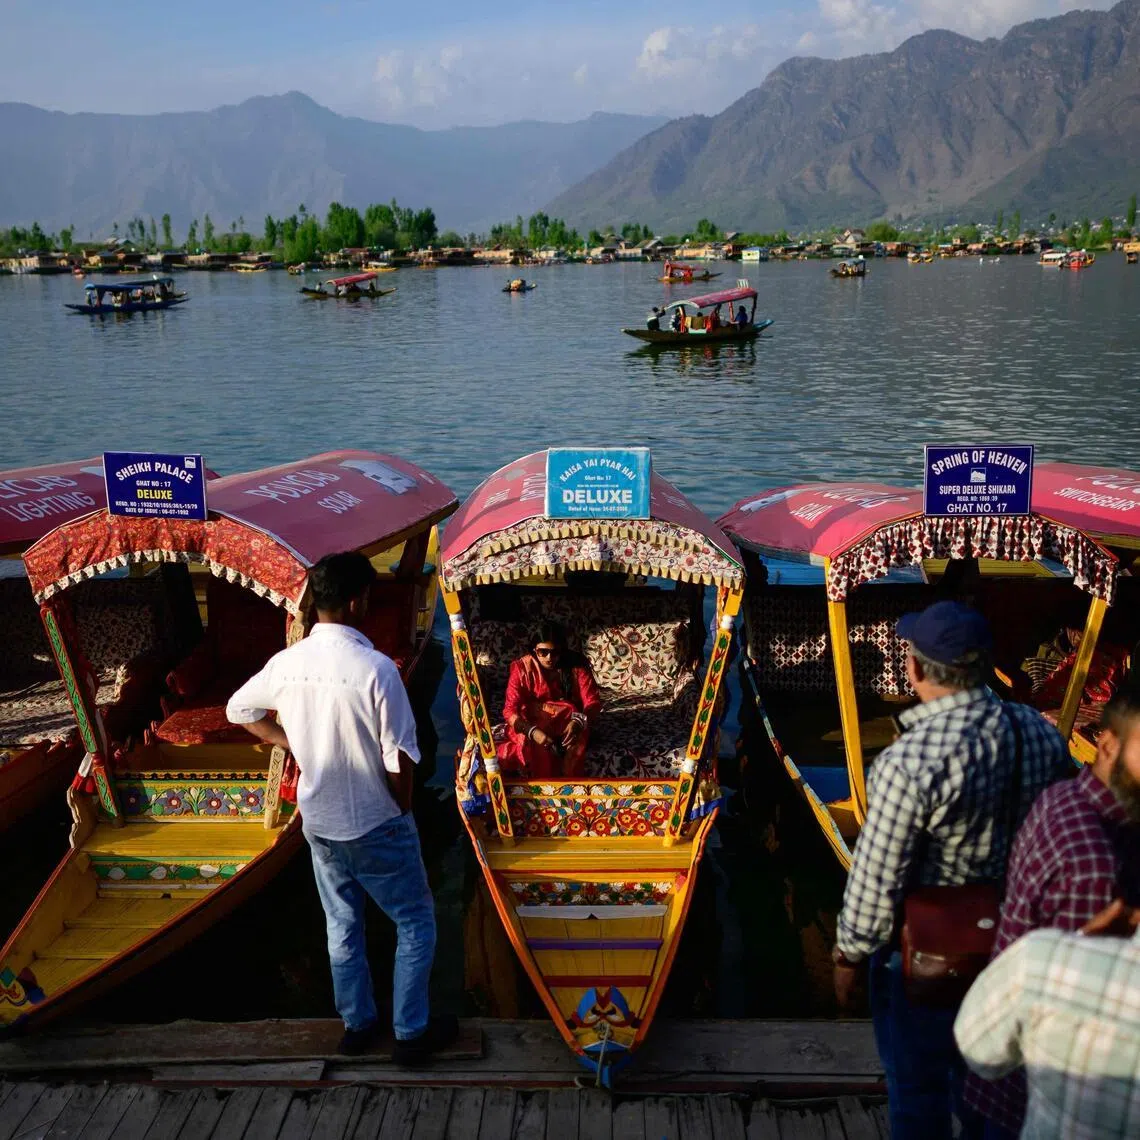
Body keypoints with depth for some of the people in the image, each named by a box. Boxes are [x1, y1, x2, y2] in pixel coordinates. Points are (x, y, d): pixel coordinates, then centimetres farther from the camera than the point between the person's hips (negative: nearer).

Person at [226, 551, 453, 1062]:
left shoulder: (287, 663, -7)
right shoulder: (376, 668, -25)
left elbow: (238, 710, 12)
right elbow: (399, 760, -21)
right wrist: (404, 811, -3)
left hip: (319, 823, 6)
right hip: (376, 826, -5)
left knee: (342, 927, 21)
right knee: (416, 923, 13)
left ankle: (357, 1024, 35)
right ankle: (411, 1033, 19)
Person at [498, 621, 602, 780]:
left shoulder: (576, 665, -12)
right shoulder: (522, 668, -14)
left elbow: (593, 702, -15)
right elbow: (510, 710, -19)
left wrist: (578, 722, -38)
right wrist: (533, 731, -39)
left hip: (567, 722, 1)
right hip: (532, 723, -1)